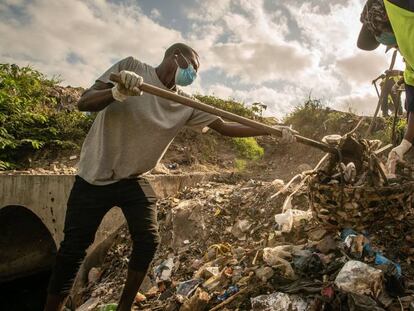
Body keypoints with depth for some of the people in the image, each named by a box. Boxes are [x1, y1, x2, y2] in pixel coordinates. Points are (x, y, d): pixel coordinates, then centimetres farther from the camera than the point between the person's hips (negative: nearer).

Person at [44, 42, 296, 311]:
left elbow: (225, 127, 0)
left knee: (148, 240, -4)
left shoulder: (186, 106, -1)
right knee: (73, 248, 0)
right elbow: (84, 102, -17)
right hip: (94, 177, -3)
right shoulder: (131, 67, -10)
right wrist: (118, 92, -38)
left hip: (133, 180, 4)